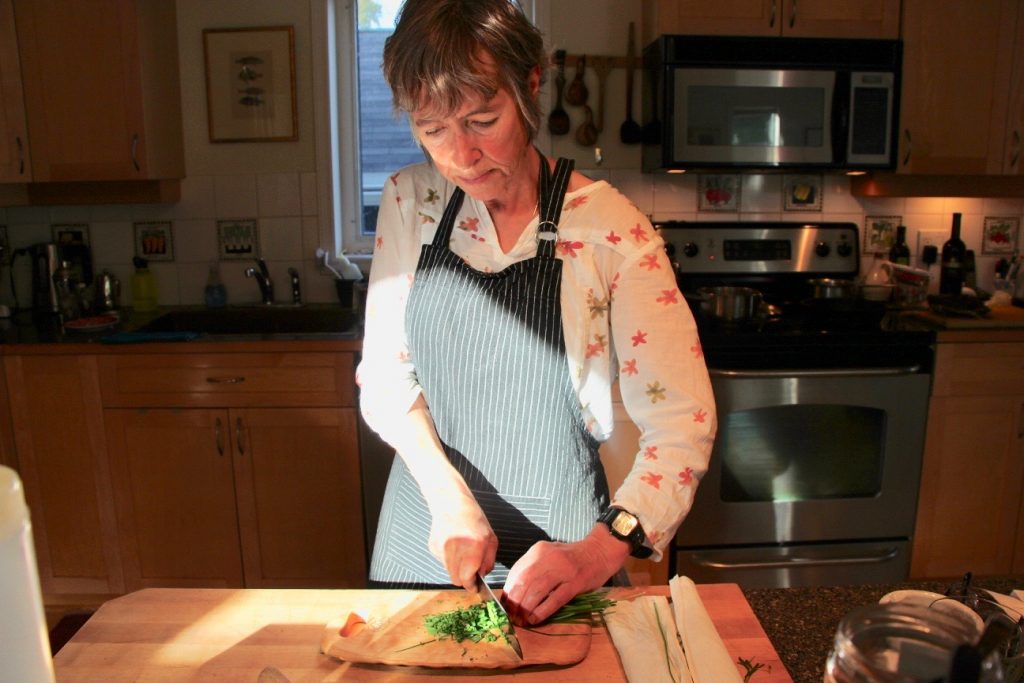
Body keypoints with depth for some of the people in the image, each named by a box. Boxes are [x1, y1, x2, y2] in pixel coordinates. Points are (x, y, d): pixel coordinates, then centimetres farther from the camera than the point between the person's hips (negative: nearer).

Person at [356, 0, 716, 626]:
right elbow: (385, 374, -4)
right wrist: (447, 494, -17)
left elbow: (681, 423, -17)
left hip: (556, 548, -3)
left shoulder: (610, 228, -18)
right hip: (420, 535, 4)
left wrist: (603, 550, -29)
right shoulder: (409, 201, -7)